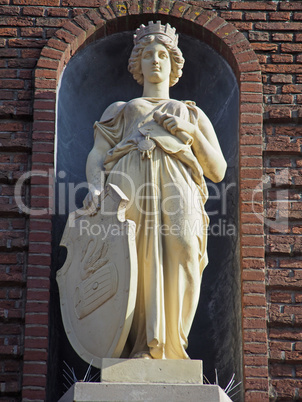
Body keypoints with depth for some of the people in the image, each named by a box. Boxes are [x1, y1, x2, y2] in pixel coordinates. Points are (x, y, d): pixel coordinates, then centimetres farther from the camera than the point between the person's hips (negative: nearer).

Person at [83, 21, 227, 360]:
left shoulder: (191, 114, 34)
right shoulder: (120, 111, 34)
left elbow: (218, 171, 24)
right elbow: (97, 154, 15)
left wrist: (191, 131, 9)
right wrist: (95, 188, -7)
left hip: (176, 193, 0)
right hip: (128, 189, 0)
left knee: (179, 254, -26)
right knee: (134, 262, -23)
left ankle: (167, 348, -22)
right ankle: (138, 349, -23)